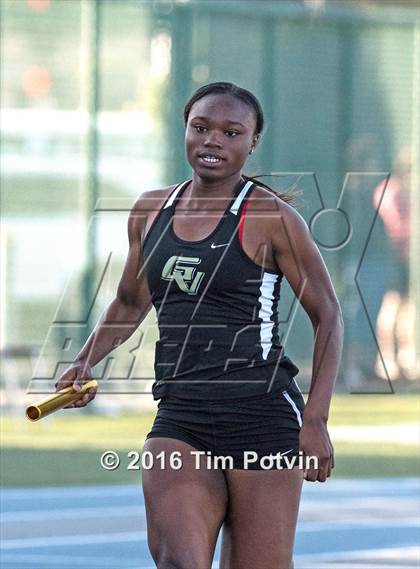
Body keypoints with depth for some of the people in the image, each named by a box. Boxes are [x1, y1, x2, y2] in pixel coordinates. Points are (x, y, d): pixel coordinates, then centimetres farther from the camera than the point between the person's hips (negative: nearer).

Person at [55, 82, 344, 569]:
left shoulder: (271, 218, -3)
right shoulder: (150, 211, 12)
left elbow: (327, 317, 0)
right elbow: (130, 303, 28)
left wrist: (315, 420, -8)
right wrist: (85, 362, 11)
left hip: (263, 418, -4)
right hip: (179, 420, 4)